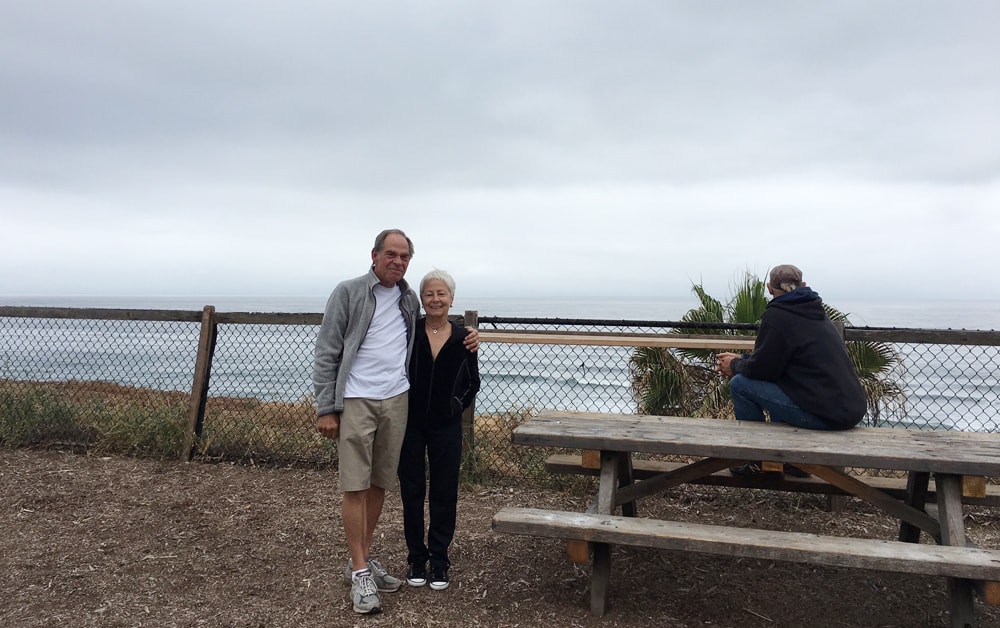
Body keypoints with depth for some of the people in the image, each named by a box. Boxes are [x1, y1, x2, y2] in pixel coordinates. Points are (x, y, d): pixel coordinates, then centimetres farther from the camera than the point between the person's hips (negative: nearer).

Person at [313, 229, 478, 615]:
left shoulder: (409, 299, 12)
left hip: (396, 400, 5)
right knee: (355, 486, -3)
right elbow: (326, 354, -4)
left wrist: (465, 341, 9)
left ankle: (362, 558, 24)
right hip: (356, 402, -5)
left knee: (380, 484, 10)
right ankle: (360, 572, 6)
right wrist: (326, 408, -9)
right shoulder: (348, 293, -3)